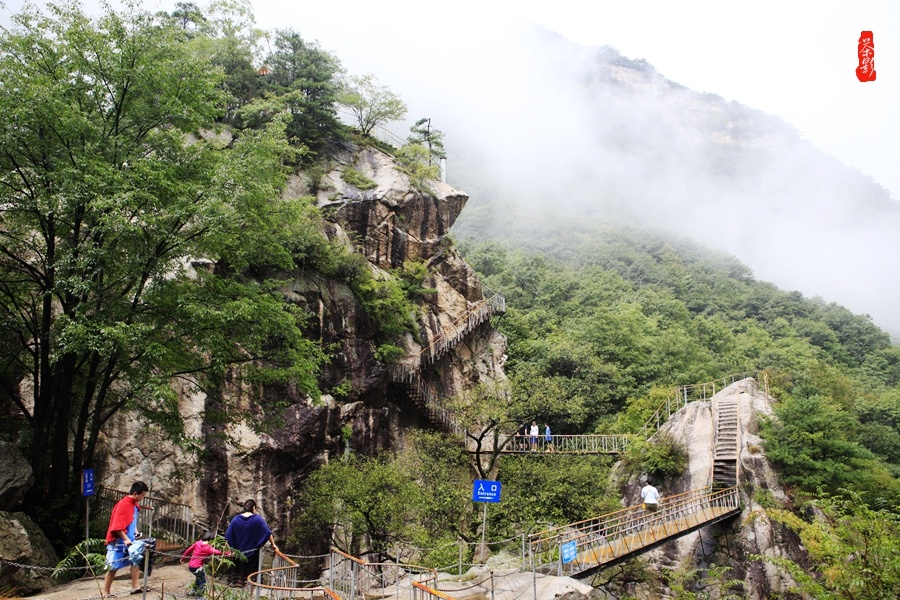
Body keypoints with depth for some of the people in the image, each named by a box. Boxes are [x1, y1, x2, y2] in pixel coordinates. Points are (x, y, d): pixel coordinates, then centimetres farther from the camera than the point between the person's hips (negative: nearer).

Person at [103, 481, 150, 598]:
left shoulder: (135, 504, 6)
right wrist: (126, 539, -24)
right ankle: (106, 593, 9)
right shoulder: (122, 505, -21)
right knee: (113, 567, 0)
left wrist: (135, 530, 8)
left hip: (130, 540, 8)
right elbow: (117, 526, -24)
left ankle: (135, 587, 10)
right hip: (119, 541, -8)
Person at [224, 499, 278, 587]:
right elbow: (268, 533, -12)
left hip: (238, 553, 2)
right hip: (253, 553, -1)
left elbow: (228, 537, -4)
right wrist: (273, 545, -1)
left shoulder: (235, 519, -4)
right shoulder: (258, 519, -10)